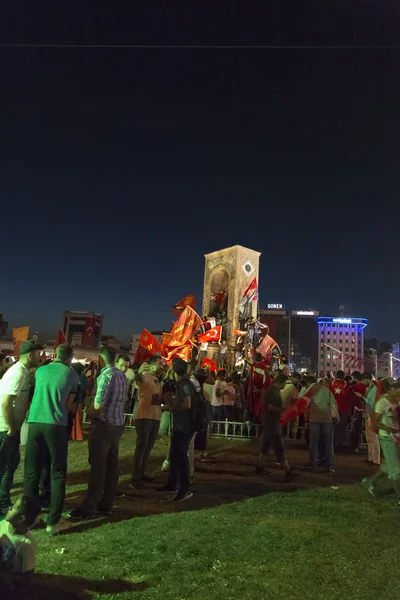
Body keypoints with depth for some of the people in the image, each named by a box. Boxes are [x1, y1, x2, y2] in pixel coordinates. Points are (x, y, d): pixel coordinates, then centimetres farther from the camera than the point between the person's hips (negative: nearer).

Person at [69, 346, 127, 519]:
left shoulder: (105, 375, -16)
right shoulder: (122, 375, 10)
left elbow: (98, 405, -19)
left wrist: (88, 414, 1)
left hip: (104, 423, -8)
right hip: (118, 423, 8)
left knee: (98, 465, -1)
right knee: (112, 464, 11)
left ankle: (89, 506, 7)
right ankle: (106, 504, 20)